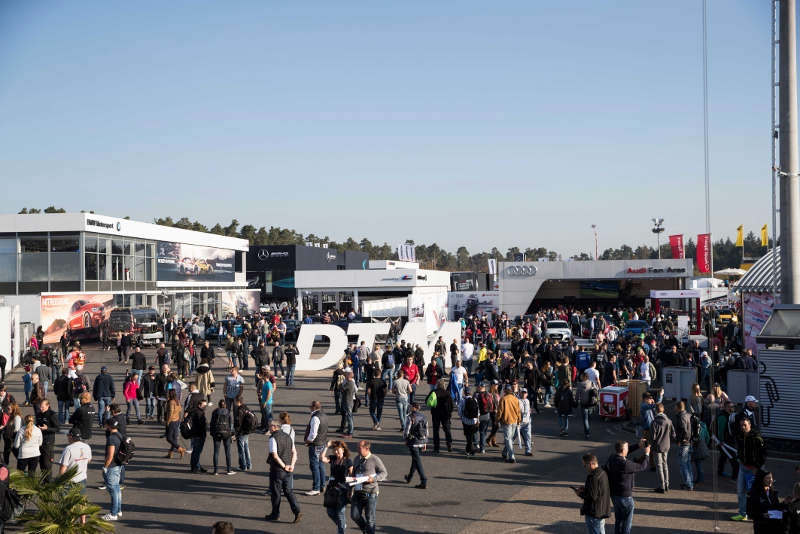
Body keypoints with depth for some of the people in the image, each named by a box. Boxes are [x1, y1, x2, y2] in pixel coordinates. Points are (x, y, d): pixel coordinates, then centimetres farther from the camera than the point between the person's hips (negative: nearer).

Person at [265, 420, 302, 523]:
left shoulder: (273, 438, -14)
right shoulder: (287, 436, 10)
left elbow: (275, 455, -21)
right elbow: (294, 452, 8)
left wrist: (284, 466, -14)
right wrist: (291, 465, -1)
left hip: (277, 468, -7)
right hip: (286, 471, 7)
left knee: (275, 492, 7)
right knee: (288, 490, 13)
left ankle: (275, 514, 18)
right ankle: (296, 511, 1)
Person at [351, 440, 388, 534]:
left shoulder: (375, 459, -6)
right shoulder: (357, 459, 12)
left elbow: (384, 473, -3)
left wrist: (373, 478, -19)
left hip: (370, 492, -5)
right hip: (358, 492, 5)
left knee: (370, 518, -1)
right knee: (354, 515, 2)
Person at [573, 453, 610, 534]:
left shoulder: (593, 477, -24)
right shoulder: (602, 473, 8)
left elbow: (592, 496, -25)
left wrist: (580, 494, -10)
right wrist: (584, 488, 11)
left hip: (594, 513, -10)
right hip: (602, 511, 10)